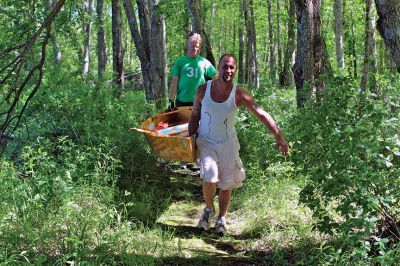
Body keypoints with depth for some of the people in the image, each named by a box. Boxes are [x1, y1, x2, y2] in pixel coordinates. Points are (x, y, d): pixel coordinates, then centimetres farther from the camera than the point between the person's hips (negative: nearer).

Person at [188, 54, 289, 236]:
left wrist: (279, 136, -28)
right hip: (206, 141, -1)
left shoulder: (239, 94, -15)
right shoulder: (203, 90, -11)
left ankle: (221, 219, 28)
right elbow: (195, 116, 3)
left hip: (228, 143, 1)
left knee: (226, 184, 6)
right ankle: (208, 210, 10)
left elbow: (262, 115, -19)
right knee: (209, 178, -19)